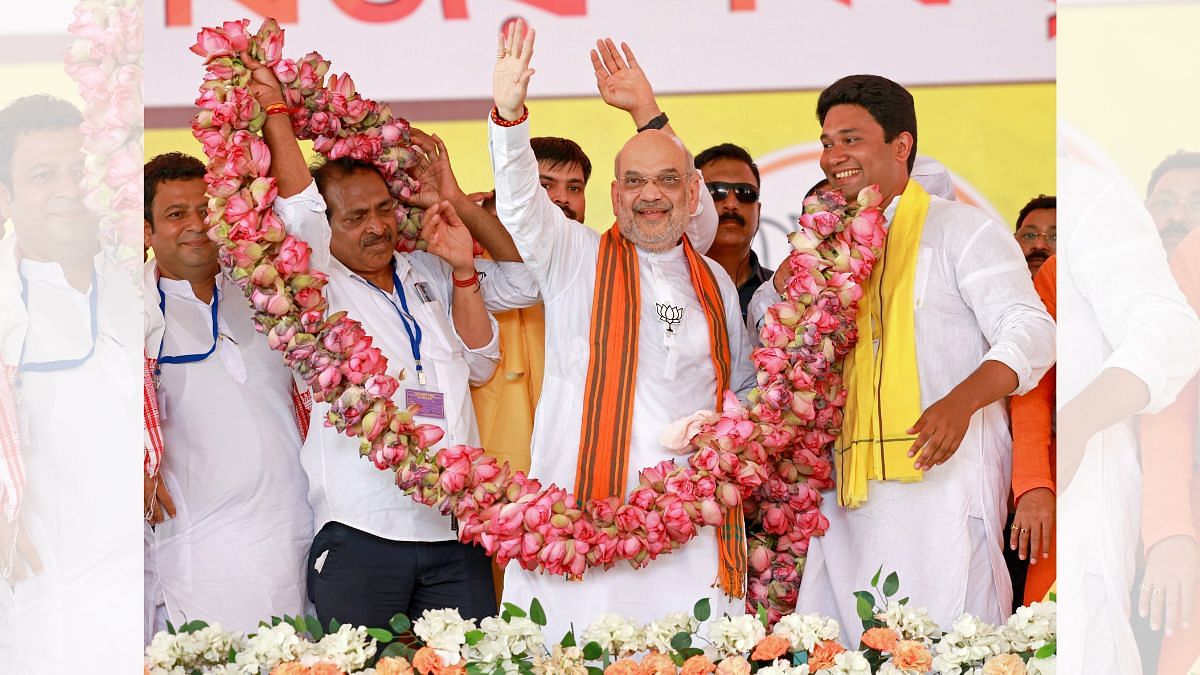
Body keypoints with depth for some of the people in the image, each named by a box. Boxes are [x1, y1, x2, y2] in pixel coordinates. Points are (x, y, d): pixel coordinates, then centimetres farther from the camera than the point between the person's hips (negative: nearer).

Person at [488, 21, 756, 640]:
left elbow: (742, 386, 29)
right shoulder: (577, 259, 8)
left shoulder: (715, 283, 18)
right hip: (583, 519, -3)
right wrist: (509, 113, -27)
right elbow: (521, 204, -11)